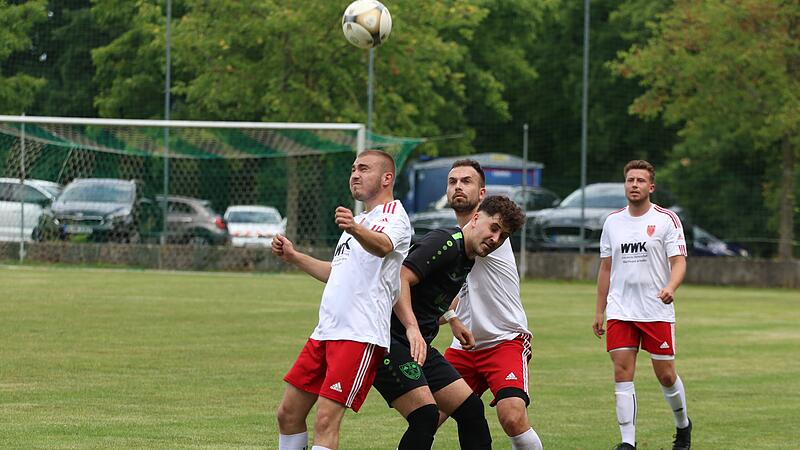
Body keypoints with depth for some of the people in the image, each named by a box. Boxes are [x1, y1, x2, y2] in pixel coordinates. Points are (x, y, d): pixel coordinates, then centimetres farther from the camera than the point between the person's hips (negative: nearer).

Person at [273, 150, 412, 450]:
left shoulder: (393, 214, -5)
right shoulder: (359, 222, 24)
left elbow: (383, 245, -29)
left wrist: (355, 230, -50)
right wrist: (293, 257, 32)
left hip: (360, 335, -9)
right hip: (326, 332, 10)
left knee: (326, 420, -18)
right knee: (288, 414, 9)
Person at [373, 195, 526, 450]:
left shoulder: (468, 262, 15)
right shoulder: (446, 243, -15)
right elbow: (399, 279, -27)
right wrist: (413, 328, -35)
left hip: (419, 344, 10)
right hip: (390, 341, -10)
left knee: (470, 408, 7)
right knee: (425, 415, -22)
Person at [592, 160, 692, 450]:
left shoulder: (666, 219, -2)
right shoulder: (613, 222, 10)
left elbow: (679, 261, -8)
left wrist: (670, 287, -28)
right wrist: (599, 311, 14)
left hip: (657, 311, -3)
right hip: (620, 312, 3)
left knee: (666, 375, 3)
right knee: (622, 373, -8)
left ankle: (683, 426, 28)